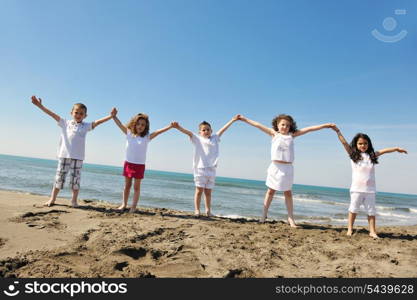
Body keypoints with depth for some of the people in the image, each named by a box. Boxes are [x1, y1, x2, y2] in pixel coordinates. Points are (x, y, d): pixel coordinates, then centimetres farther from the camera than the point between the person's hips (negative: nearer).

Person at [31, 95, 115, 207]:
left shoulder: (86, 126, 8)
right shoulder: (65, 123, 9)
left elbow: (97, 122, -2)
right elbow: (53, 114, 5)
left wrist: (110, 116, -12)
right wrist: (40, 105, 0)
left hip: (78, 157, 0)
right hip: (64, 155, 1)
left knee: (75, 179, 3)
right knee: (59, 178, 8)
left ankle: (74, 200, 15)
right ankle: (52, 199, 19)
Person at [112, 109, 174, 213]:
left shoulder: (147, 137, -5)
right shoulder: (129, 133, -1)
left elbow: (158, 131, -14)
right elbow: (120, 125, -5)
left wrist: (170, 126, -24)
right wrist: (114, 116, -18)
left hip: (140, 165, -2)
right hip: (128, 163, 2)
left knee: (136, 187, 6)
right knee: (127, 185, 14)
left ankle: (133, 206, 12)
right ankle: (124, 204, 26)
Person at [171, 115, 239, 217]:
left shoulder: (214, 138, 17)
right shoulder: (197, 139, 7)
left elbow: (223, 129, 19)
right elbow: (188, 132, -7)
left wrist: (233, 120, 22)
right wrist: (178, 127, -22)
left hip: (211, 169, 3)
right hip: (200, 169, -3)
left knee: (208, 192, 7)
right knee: (199, 190, -2)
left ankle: (208, 211, 13)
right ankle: (197, 210, 4)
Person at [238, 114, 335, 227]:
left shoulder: (291, 135, 10)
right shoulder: (274, 134, 6)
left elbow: (309, 129, 10)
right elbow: (258, 125, 3)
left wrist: (325, 125, 10)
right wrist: (245, 119, 3)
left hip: (287, 167, 2)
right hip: (275, 166, -1)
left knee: (288, 193, 7)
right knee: (271, 191, 7)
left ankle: (290, 218, 12)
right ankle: (264, 215, 16)